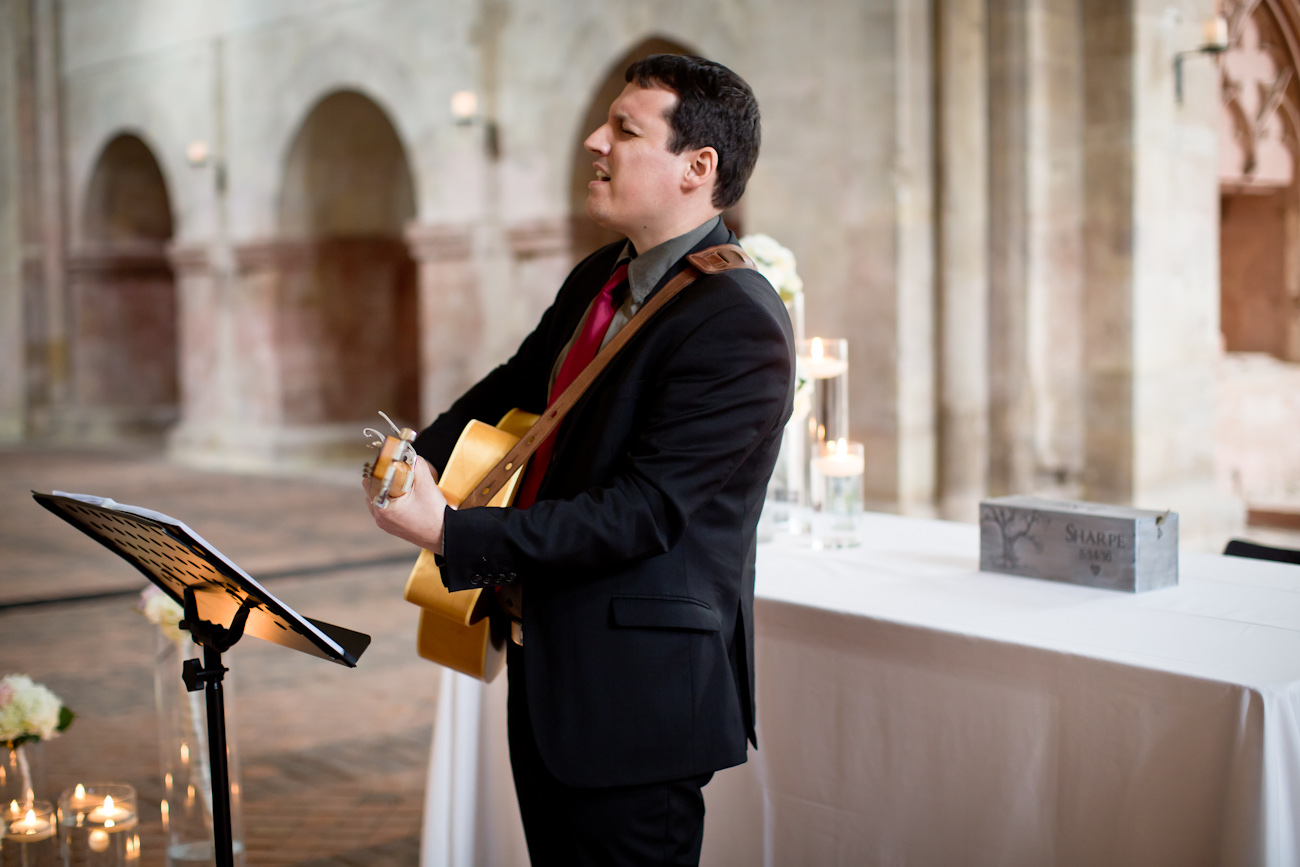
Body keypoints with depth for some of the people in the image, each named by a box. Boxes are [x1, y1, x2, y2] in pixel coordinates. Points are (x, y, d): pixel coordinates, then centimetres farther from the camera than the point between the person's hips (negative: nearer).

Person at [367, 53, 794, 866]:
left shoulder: (740, 328, -21)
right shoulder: (600, 277, 7)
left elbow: (639, 514, -25)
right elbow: (517, 385, 22)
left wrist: (452, 533, -27)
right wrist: (422, 458, 4)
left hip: (635, 692, -9)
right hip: (548, 666, 9)